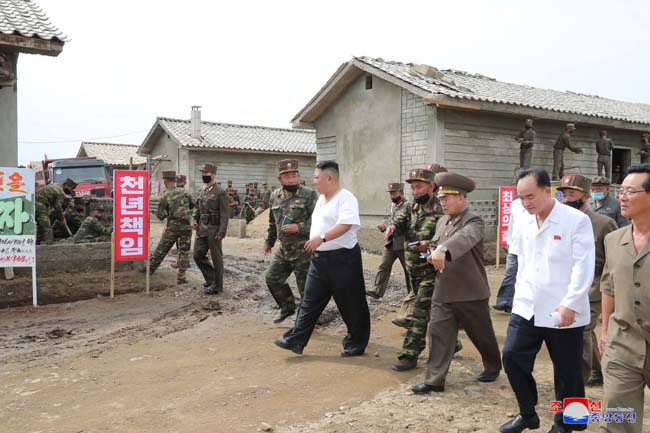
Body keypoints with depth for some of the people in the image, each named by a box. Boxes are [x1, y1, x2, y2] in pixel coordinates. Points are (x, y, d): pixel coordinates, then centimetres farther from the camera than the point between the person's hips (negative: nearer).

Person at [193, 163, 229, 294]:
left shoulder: (220, 193, -10)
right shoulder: (202, 191, 12)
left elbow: (224, 214, -14)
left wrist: (222, 232, -19)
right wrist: (195, 220, 5)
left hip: (213, 230, -7)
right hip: (202, 229, 7)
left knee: (216, 258, 2)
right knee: (198, 254, 8)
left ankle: (217, 285, 13)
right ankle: (211, 278, 25)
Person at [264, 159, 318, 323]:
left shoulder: (309, 195, -11)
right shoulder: (275, 196, 8)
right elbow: (272, 222, 21)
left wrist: (299, 227, -23)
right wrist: (269, 241, 26)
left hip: (303, 251, -7)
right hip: (284, 249, 7)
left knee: (305, 287, 1)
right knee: (272, 278, 12)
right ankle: (287, 307, 32)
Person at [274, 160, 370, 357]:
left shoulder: (346, 198, -15)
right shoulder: (321, 198, 14)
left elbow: (345, 225, -30)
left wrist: (321, 237, -39)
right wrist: (313, 244, 24)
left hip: (342, 259, -9)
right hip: (319, 258, 9)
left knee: (351, 304, 4)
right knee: (310, 301, 10)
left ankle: (356, 344, 18)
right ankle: (295, 340, 14)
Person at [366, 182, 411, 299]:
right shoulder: (391, 205, 14)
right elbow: (387, 220, 16)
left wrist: (386, 226, -24)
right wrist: (383, 226, -7)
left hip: (402, 244, -7)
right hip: (390, 243, 7)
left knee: (408, 269, 7)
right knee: (383, 266, 0)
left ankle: (411, 292, 21)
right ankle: (377, 291, 0)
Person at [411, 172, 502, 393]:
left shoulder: (474, 221, -16)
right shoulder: (442, 221, 9)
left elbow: (463, 238, -37)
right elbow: (434, 244, 20)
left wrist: (443, 250, -55)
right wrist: (433, 255, -4)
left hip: (471, 292, -6)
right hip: (443, 291, 6)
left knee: (481, 333, 13)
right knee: (438, 333, 0)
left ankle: (493, 366, 38)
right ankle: (434, 380, 5)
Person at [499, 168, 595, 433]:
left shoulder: (576, 220, -11)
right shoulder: (525, 222, 7)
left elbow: (583, 267, -14)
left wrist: (569, 304, -19)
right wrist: (520, 295, 12)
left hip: (563, 311, -5)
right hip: (527, 308, 5)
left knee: (566, 371, 7)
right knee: (513, 357, 3)